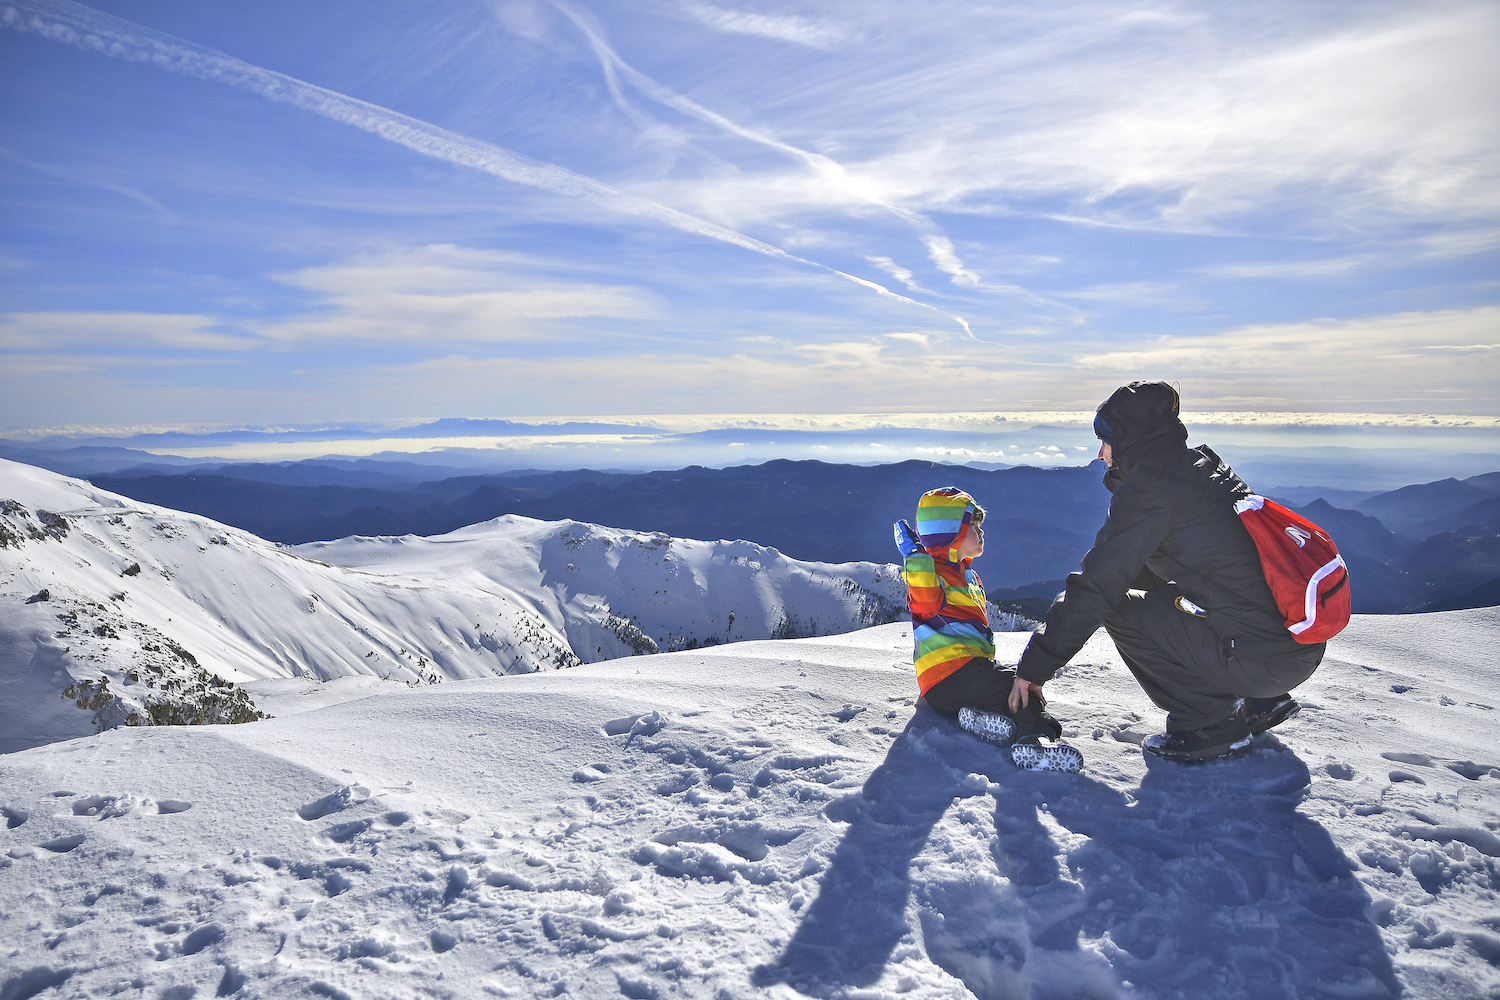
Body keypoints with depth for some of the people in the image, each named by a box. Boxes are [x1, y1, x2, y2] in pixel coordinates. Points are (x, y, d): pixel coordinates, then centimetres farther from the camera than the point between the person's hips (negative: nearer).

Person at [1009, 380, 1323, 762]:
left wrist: (1034, 666, -3)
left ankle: (1211, 724, 3)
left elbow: (1096, 587, -12)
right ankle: (1260, 703, 21)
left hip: (1262, 659, -9)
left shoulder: (1150, 489, -13)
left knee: (1120, 610, -1)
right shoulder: (1203, 465, 15)